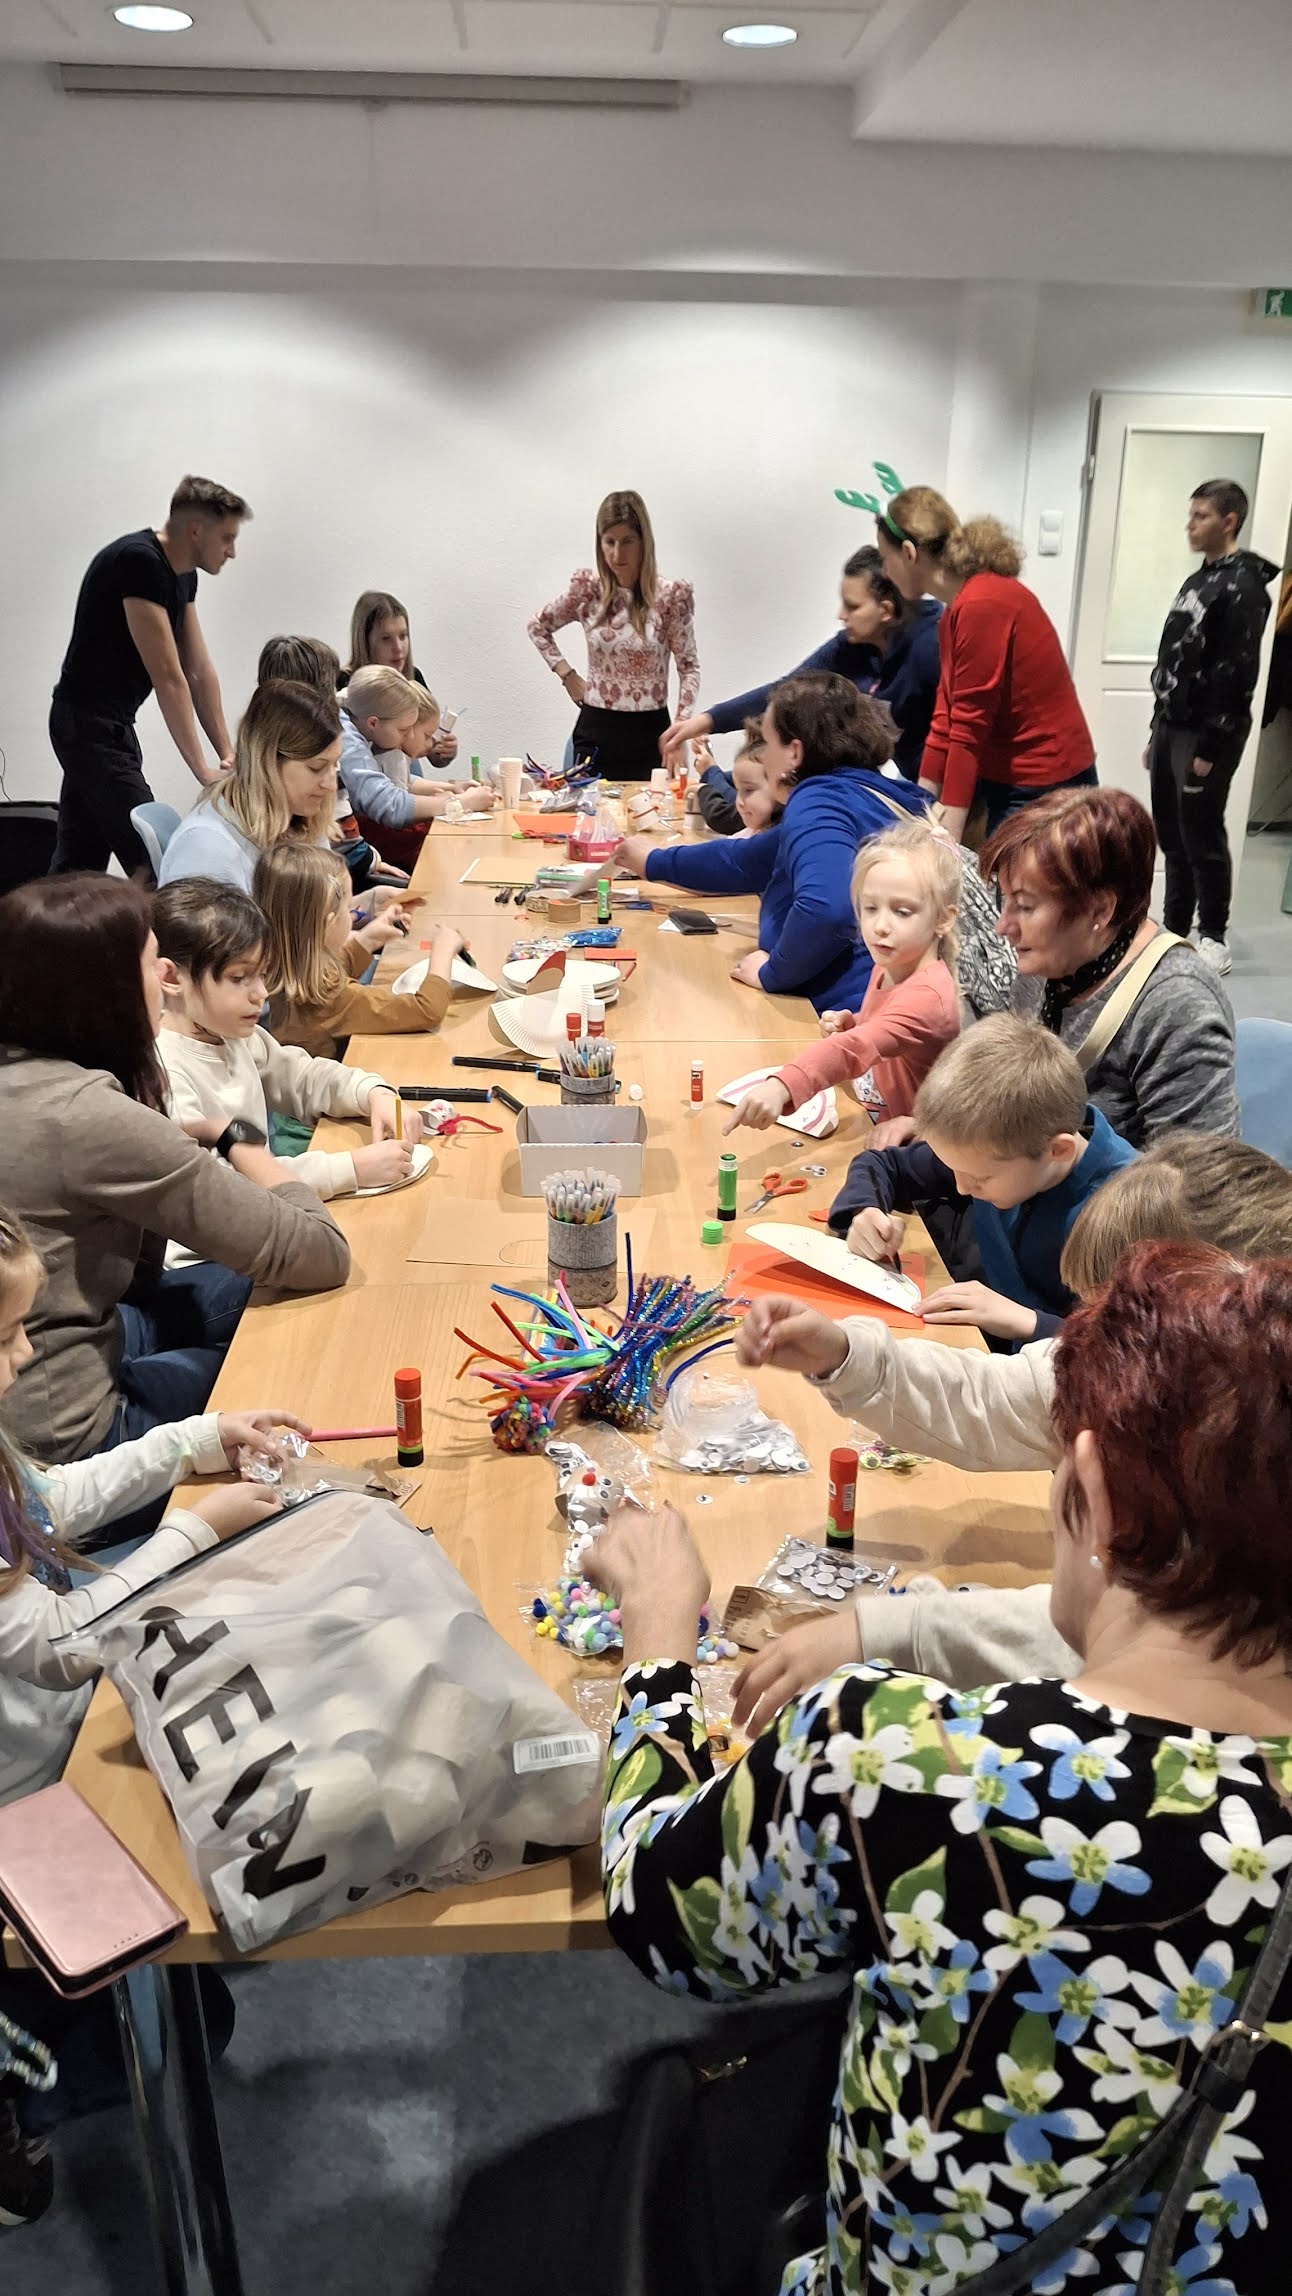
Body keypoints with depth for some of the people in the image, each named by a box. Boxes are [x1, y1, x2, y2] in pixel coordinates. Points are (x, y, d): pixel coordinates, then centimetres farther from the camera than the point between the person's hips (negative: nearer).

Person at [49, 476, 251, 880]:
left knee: (77, 864, 13)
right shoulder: (139, 562, -20)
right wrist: (203, 771, -22)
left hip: (109, 725, 10)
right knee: (149, 863, -14)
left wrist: (227, 753, 4)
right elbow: (167, 677, -23)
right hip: (90, 725, -10)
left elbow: (199, 670, 9)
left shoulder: (182, 573, 9)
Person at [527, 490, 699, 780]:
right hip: (595, 728, 2)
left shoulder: (671, 597, -7)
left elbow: (689, 667, -1)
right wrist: (567, 675, 7)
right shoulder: (587, 589, -1)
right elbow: (538, 627, 15)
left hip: (649, 734, -2)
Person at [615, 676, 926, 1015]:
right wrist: (655, 862, 45)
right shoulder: (853, 794, 19)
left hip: (853, 1009, -9)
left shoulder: (820, 801, -10)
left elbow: (824, 907, -31)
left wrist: (772, 972, -13)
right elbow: (747, 860, 33)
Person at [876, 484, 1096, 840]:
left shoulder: (982, 607, -19)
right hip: (1012, 783, 9)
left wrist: (947, 840, -20)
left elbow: (970, 730, -21)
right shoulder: (958, 610, 9)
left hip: (1044, 790, -9)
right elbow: (946, 720, 9)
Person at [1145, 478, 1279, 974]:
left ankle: (1214, 941, 7)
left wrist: (1210, 747, -21)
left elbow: (1236, 674, -18)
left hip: (1205, 736, -9)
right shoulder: (1196, 581, 16)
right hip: (1171, 727, 9)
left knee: (1202, 839, -3)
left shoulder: (1243, 587, -12)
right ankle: (1174, 930, 22)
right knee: (1171, 837, 12)